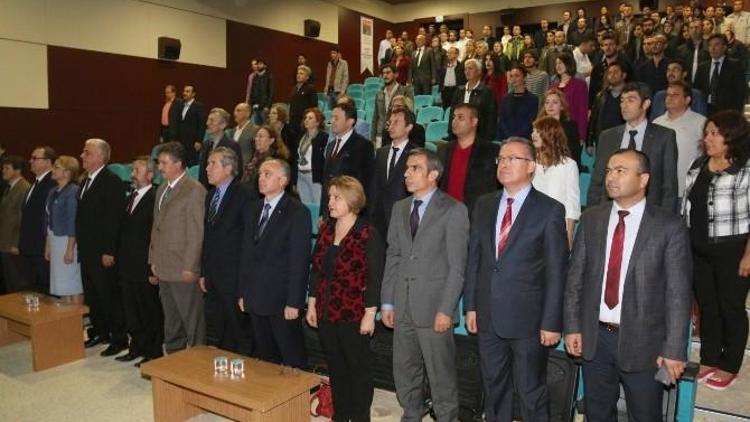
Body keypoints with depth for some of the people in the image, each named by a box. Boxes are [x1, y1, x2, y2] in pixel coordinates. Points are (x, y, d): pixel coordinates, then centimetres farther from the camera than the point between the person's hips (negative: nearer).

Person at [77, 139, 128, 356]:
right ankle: (100, 332, 30)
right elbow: (82, 216, 16)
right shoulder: (87, 181, 13)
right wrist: (80, 245, 12)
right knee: (91, 295, 16)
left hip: (103, 253, -9)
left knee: (109, 295, -1)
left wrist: (108, 252, -20)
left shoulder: (112, 182, -14)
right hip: (87, 251, 9)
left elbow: (113, 219, -19)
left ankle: (119, 338, 10)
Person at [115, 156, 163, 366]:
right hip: (127, 266, 8)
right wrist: (120, 258, 12)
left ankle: (154, 352, 17)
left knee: (150, 311, 4)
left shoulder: (155, 197, -15)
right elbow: (125, 229, 17)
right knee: (131, 309, 17)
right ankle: (137, 347, 32)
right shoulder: (132, 196, 13)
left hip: (144, 268, -8)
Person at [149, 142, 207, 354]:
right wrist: (153, 263, 16)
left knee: (193, 323, 1)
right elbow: (156, 228, 18)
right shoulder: (161, 189, 15)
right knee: (171, 323, 18)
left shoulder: (194, 190, -12)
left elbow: (197, 233, -16)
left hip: (184, 271, -8)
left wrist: (189, 267, -17)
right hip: (164, 270, 8)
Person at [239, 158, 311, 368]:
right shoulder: (252, 209, 11)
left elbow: (300, 260, -14)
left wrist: (294, 302, -16)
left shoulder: (297, 212, -10)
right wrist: (242, 293, 10)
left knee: (292, 361, 4)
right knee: (264, 359, 17)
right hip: (255, 299, 6)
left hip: (282, 300, -6)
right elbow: (246, 254, 13)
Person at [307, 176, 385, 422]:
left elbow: (375, 278, -13)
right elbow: (316, 269, 11)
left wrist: (370, 314, -14)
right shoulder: (325, 230, 6)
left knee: (358, 367, 9)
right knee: (335, 367, 16)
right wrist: (312, 305, 10)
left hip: (354, 316, -6)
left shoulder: (368, 235, -12)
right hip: (326, 313, 6)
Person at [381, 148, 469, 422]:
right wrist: (387, 302, 7)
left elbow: (457, 265, -10)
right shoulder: (400, 208, 11)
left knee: (441, 375, 6)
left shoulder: (453, 211, -7)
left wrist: (446, 310, -13)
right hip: (403, 307, 5)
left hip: (434, 307, -5)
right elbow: (392, 257, 11)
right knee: (404, 373, 15)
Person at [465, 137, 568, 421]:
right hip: (488, 317, 4)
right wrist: (470, 306, 6)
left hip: (528, 319, -4)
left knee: (532, 394, 11)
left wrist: (551, 322, -10)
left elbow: (556, 271, -9)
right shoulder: (483, 206, 7)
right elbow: (474, 259, 9)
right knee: (494, 389, 18)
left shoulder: (550, 210, -8)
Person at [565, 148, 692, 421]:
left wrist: (674, 350, -11)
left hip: (643, 342, -3)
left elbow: (678, 294, -9)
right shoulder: (591, 219, 0)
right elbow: (575, 276, 3)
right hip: (594, 337, 3)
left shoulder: (669, 227, -10)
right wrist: (572, 326, 0)